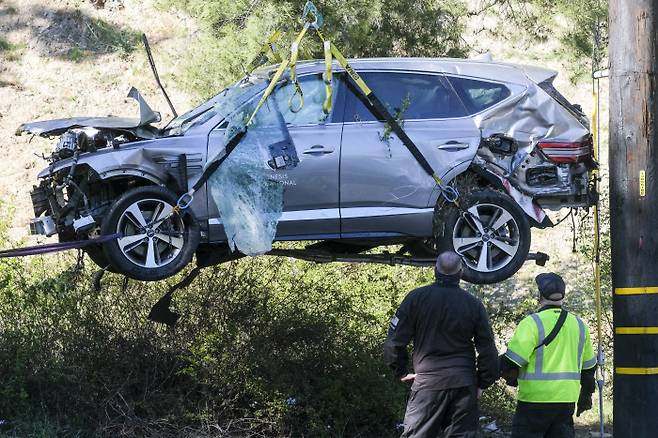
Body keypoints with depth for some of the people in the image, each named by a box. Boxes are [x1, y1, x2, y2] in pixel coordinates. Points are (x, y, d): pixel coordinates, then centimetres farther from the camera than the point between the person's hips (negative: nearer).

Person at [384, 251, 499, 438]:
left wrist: (401, 372, 11)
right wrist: (483, 383, 14)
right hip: (465, 384, 2)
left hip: (427, 382, -2)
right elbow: (488, 350, 3)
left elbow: (394, 341, -3)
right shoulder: (474, 304, 1)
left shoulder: (417, 298, -3)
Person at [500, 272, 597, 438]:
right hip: (567, 400, 6)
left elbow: (512, 361, -16)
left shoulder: (532, 323, -11)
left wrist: (510, 377, 6)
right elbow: (588, 366, 21)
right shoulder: (579, 325, 10)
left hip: (536, 399, -6)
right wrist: (586, 396, 32)